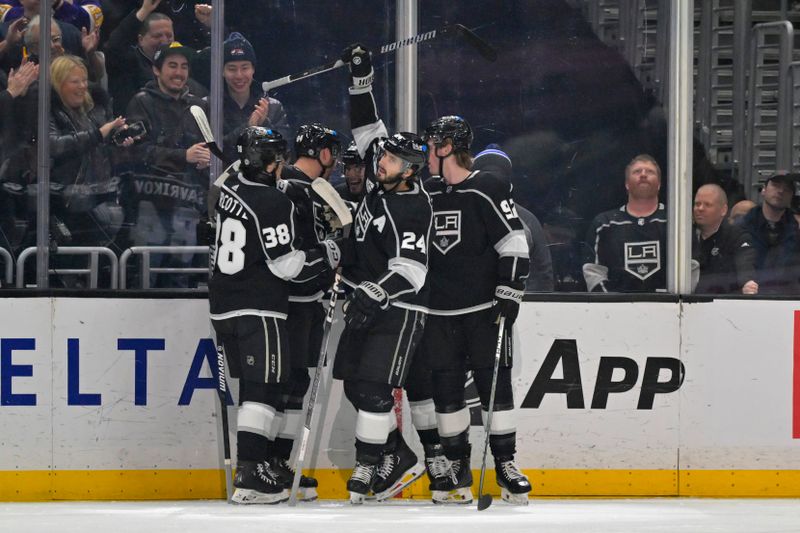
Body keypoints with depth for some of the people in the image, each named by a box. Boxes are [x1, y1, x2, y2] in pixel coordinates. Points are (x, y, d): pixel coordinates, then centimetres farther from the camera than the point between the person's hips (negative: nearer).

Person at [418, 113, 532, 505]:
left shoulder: (488, 191, -7)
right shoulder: (428, 193, 11)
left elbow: (515, 245, -10)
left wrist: (509, 295, -15)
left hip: (485, 310, -5)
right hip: (439, 312, 5)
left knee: (495, 383, -4)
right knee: (445, 388, 3)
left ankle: (505, 465, 3)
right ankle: (458, 470, 10)